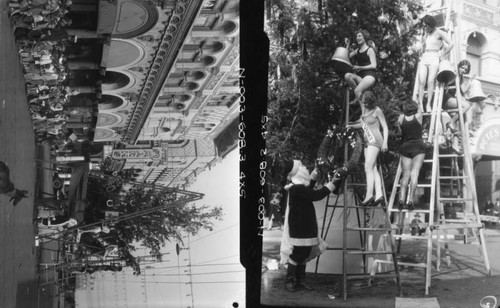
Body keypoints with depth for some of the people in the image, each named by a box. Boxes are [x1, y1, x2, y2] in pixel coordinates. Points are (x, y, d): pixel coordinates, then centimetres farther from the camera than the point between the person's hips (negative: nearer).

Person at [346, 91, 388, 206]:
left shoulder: (377, 111, -7)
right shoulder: (364, 110, 14)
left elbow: (385, 127, -7)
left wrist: (385, 143, -14)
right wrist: (350, 126, 16)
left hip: (375, 140, -8)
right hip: (367, 141, 8)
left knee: (368, 167, -15)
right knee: (373, 169, 2)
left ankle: (369, 195, -19)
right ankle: (379, 194, -1)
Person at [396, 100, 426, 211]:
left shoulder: (401, 117, 1)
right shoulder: (418, 116, -2)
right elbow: (419, 108, 20)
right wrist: (415, 104, 40)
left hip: (405, 147, 2)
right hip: (418, 146, -2)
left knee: (406, 174, 6)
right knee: (414, 173, -6)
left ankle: (401, 199, -6)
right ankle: (410, 200, -14)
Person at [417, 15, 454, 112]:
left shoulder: (439, 33, -2)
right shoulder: (426, 32, 17)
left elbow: (451, 44, -8)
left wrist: (442, 56, -6)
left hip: (434, 58, -5)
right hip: (424, 59, 5)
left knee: (430, 81, -19)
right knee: (421, 82, -11)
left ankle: (428, 104, -20)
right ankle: (420, 104, -15)